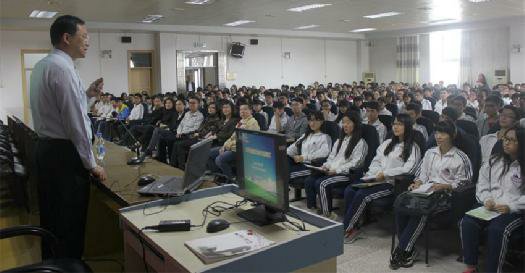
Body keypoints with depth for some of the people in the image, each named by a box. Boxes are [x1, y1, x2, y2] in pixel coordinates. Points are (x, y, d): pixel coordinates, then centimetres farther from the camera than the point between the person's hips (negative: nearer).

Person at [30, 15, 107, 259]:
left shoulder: (41, 65, 12)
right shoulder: (62, 67, -18)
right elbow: (75, 122, -20)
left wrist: (87, 95, 10)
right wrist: (91, 164, -14)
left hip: (46, 148, 10)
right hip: (65, 154, -10)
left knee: (51, 219, 20)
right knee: (70, 223, 1)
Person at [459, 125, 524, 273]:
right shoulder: (493, 160, 13)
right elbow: (482, 184, 12)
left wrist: (510, 207, -16)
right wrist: (487, 200, -5)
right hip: (488, 207, 4)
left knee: (497, 229, -34)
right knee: (467, 223, -24)